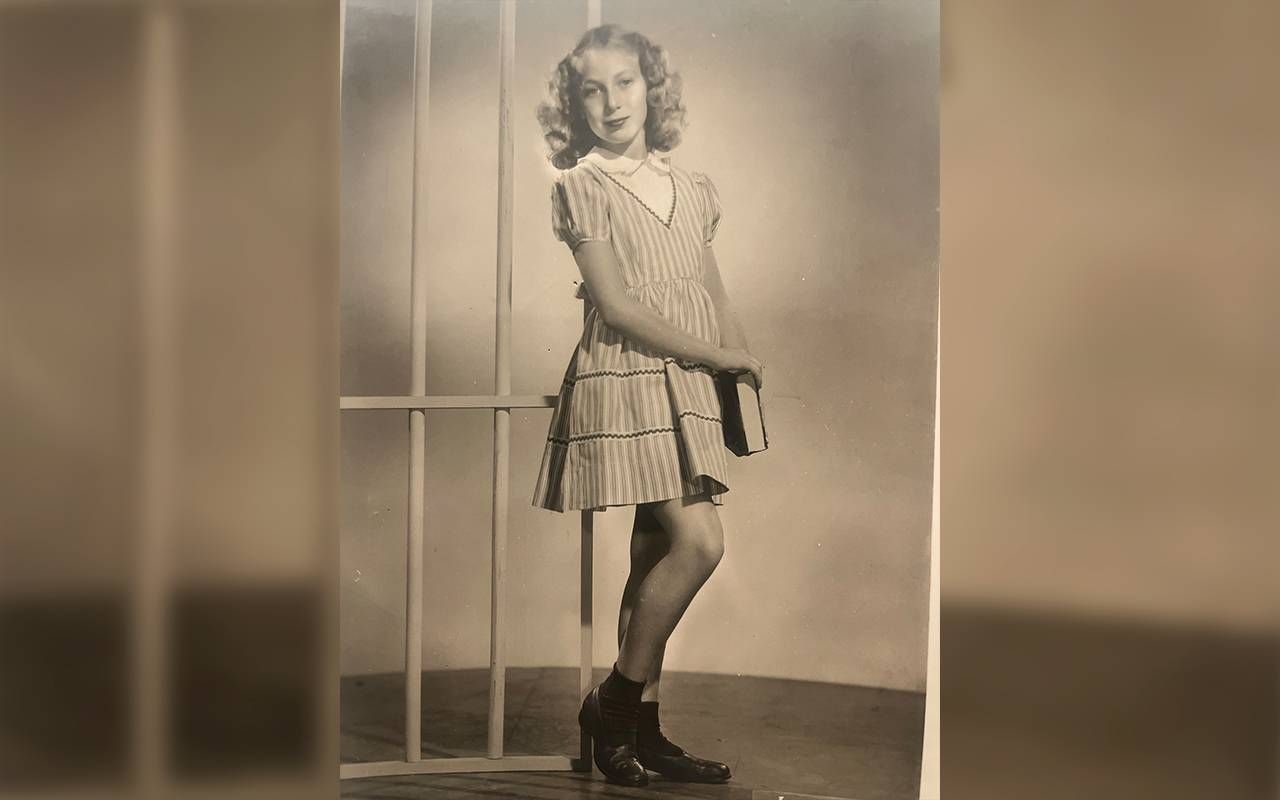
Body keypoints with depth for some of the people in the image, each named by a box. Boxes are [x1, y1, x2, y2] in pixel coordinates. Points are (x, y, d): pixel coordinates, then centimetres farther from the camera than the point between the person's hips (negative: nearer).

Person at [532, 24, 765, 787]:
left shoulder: (692, 188, 14)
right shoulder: (582, 186, -2)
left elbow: (718, 301, 15)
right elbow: (616, 305, -10)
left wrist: (746, 368, -2)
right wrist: (717, 354, -10)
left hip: (686, 386, 6)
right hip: (623, 381, -6)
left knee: (656, 557, 6)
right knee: (699, 540, -16)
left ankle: (642, 727, 12)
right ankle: (614, 701, -2)